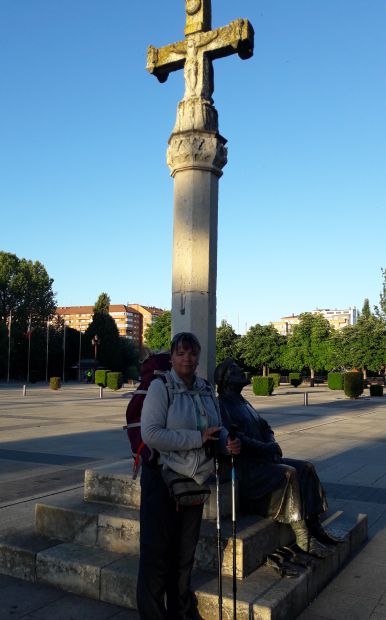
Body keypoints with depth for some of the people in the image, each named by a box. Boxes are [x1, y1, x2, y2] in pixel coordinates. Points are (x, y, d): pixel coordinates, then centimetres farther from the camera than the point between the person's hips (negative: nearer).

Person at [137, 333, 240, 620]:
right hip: (162, 478, -6)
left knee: (185, 553, 20)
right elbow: (150, 434, -24)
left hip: (197, 479, 6)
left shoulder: (207, 389, 5)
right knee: (157, 553, 3)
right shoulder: (161, 386, -13)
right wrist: (198, 438, -23)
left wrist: (229, 442, -7)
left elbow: (218, 427, 16)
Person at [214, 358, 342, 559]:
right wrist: (266, 448, -17)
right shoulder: (221, 405, -10)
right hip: (244, 467, -9)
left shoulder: (243, 403, 20)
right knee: (289, 474, -27)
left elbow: (265, 427, 22)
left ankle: (314, 524, -6)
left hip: (261, 459, 9)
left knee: (306, 468, -4)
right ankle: (302, 536, -21)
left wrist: (272, 444, 1)